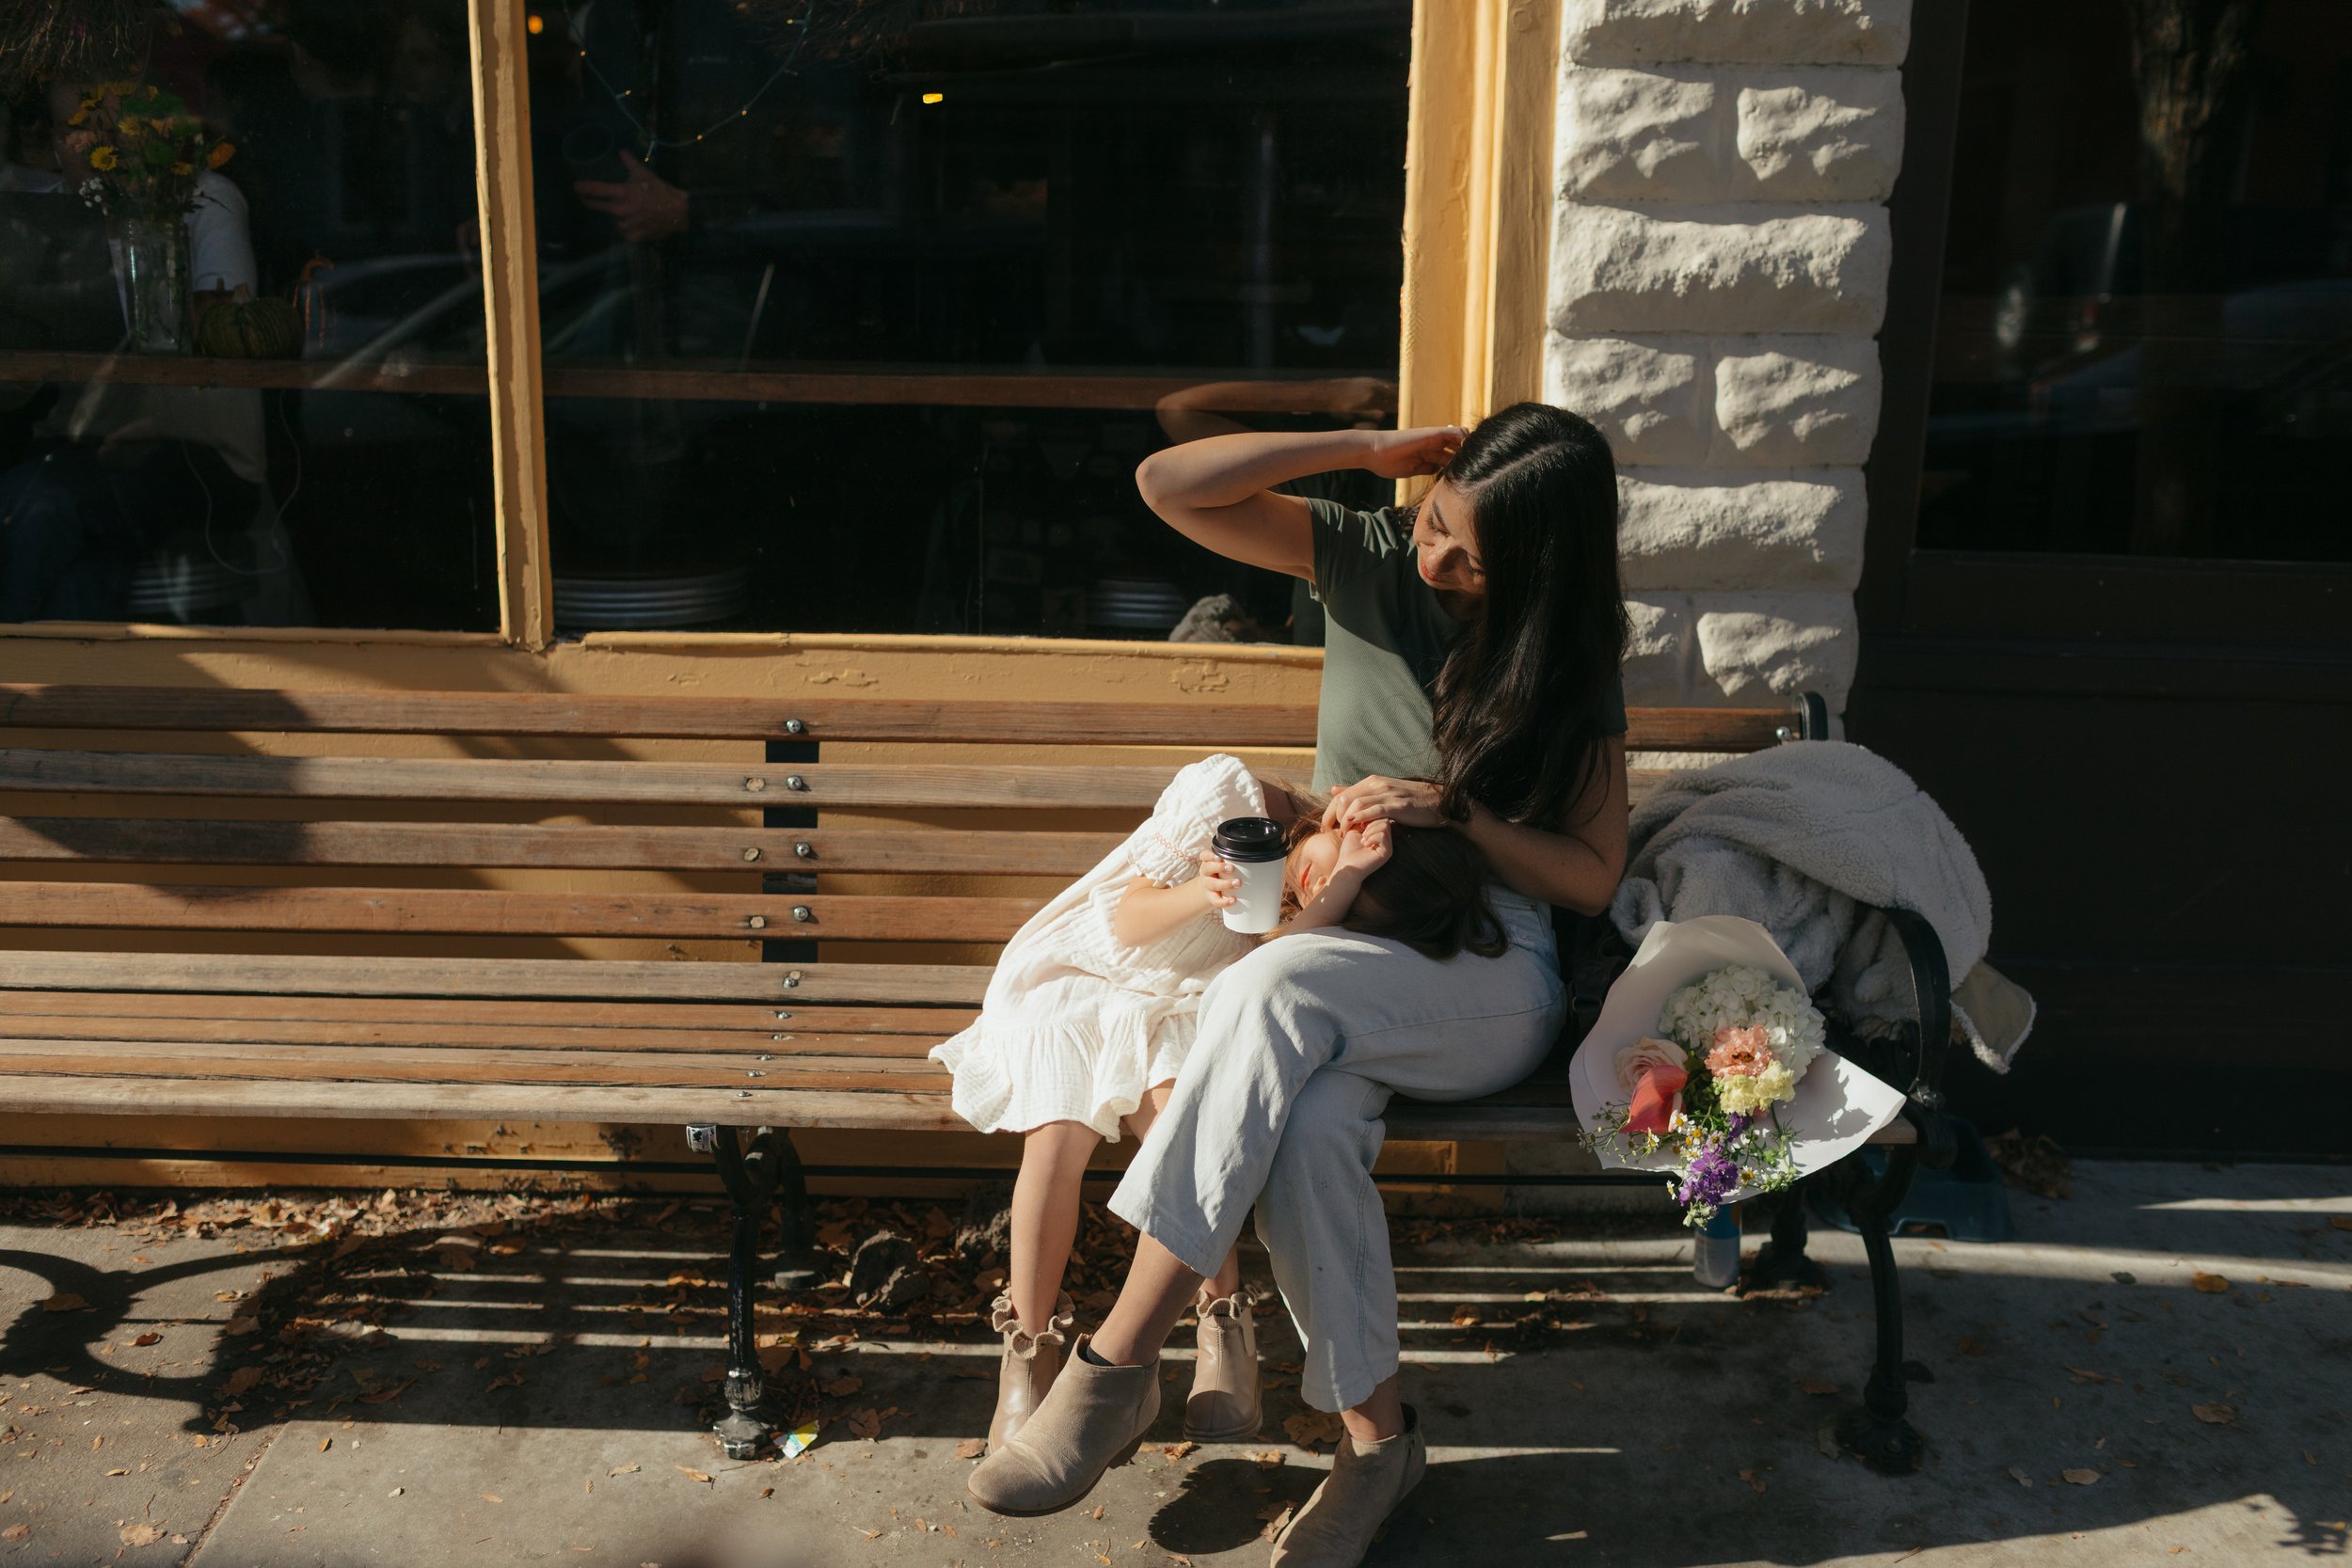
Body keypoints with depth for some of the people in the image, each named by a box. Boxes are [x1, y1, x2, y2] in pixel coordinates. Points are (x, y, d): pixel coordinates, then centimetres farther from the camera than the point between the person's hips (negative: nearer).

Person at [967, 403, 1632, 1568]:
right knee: (1308, 1125, -36)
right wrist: (1368, 449, -8)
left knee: (1272, 990, -36)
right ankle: (1377, 1433, -16)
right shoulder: (1368, 558, 5)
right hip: (1344, 955, 2)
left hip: (1489, 977, -2)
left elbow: (1593, 879, 1)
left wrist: (1456, 812, -12)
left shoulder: (1569, 664, 3)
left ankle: (1119, 1363, -31)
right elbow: (1169, 484, -6)